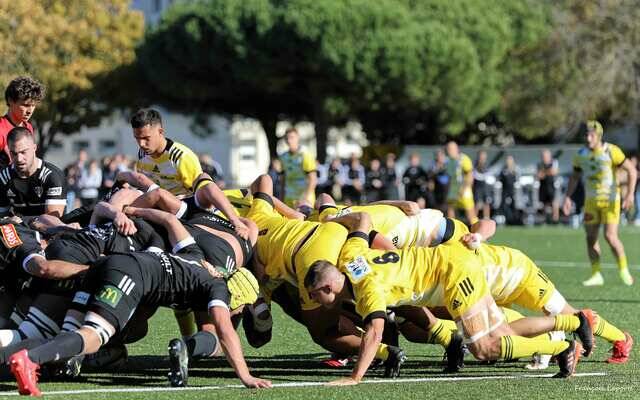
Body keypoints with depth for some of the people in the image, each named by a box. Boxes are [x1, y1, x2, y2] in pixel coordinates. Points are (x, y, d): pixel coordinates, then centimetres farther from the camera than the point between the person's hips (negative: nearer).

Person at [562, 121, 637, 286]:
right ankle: (596, 275, 13)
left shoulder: (611, 151, -14)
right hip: (591, 201, 5)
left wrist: (630, 194, -18)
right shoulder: (581, 155, 0)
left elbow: (631, 170, -10)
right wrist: (567, 197, 3)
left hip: (610, 200, -5)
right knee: (591, 238, 4)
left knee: (610, 236, -13)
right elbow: (574, 177, 14)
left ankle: (624, 270, 6)